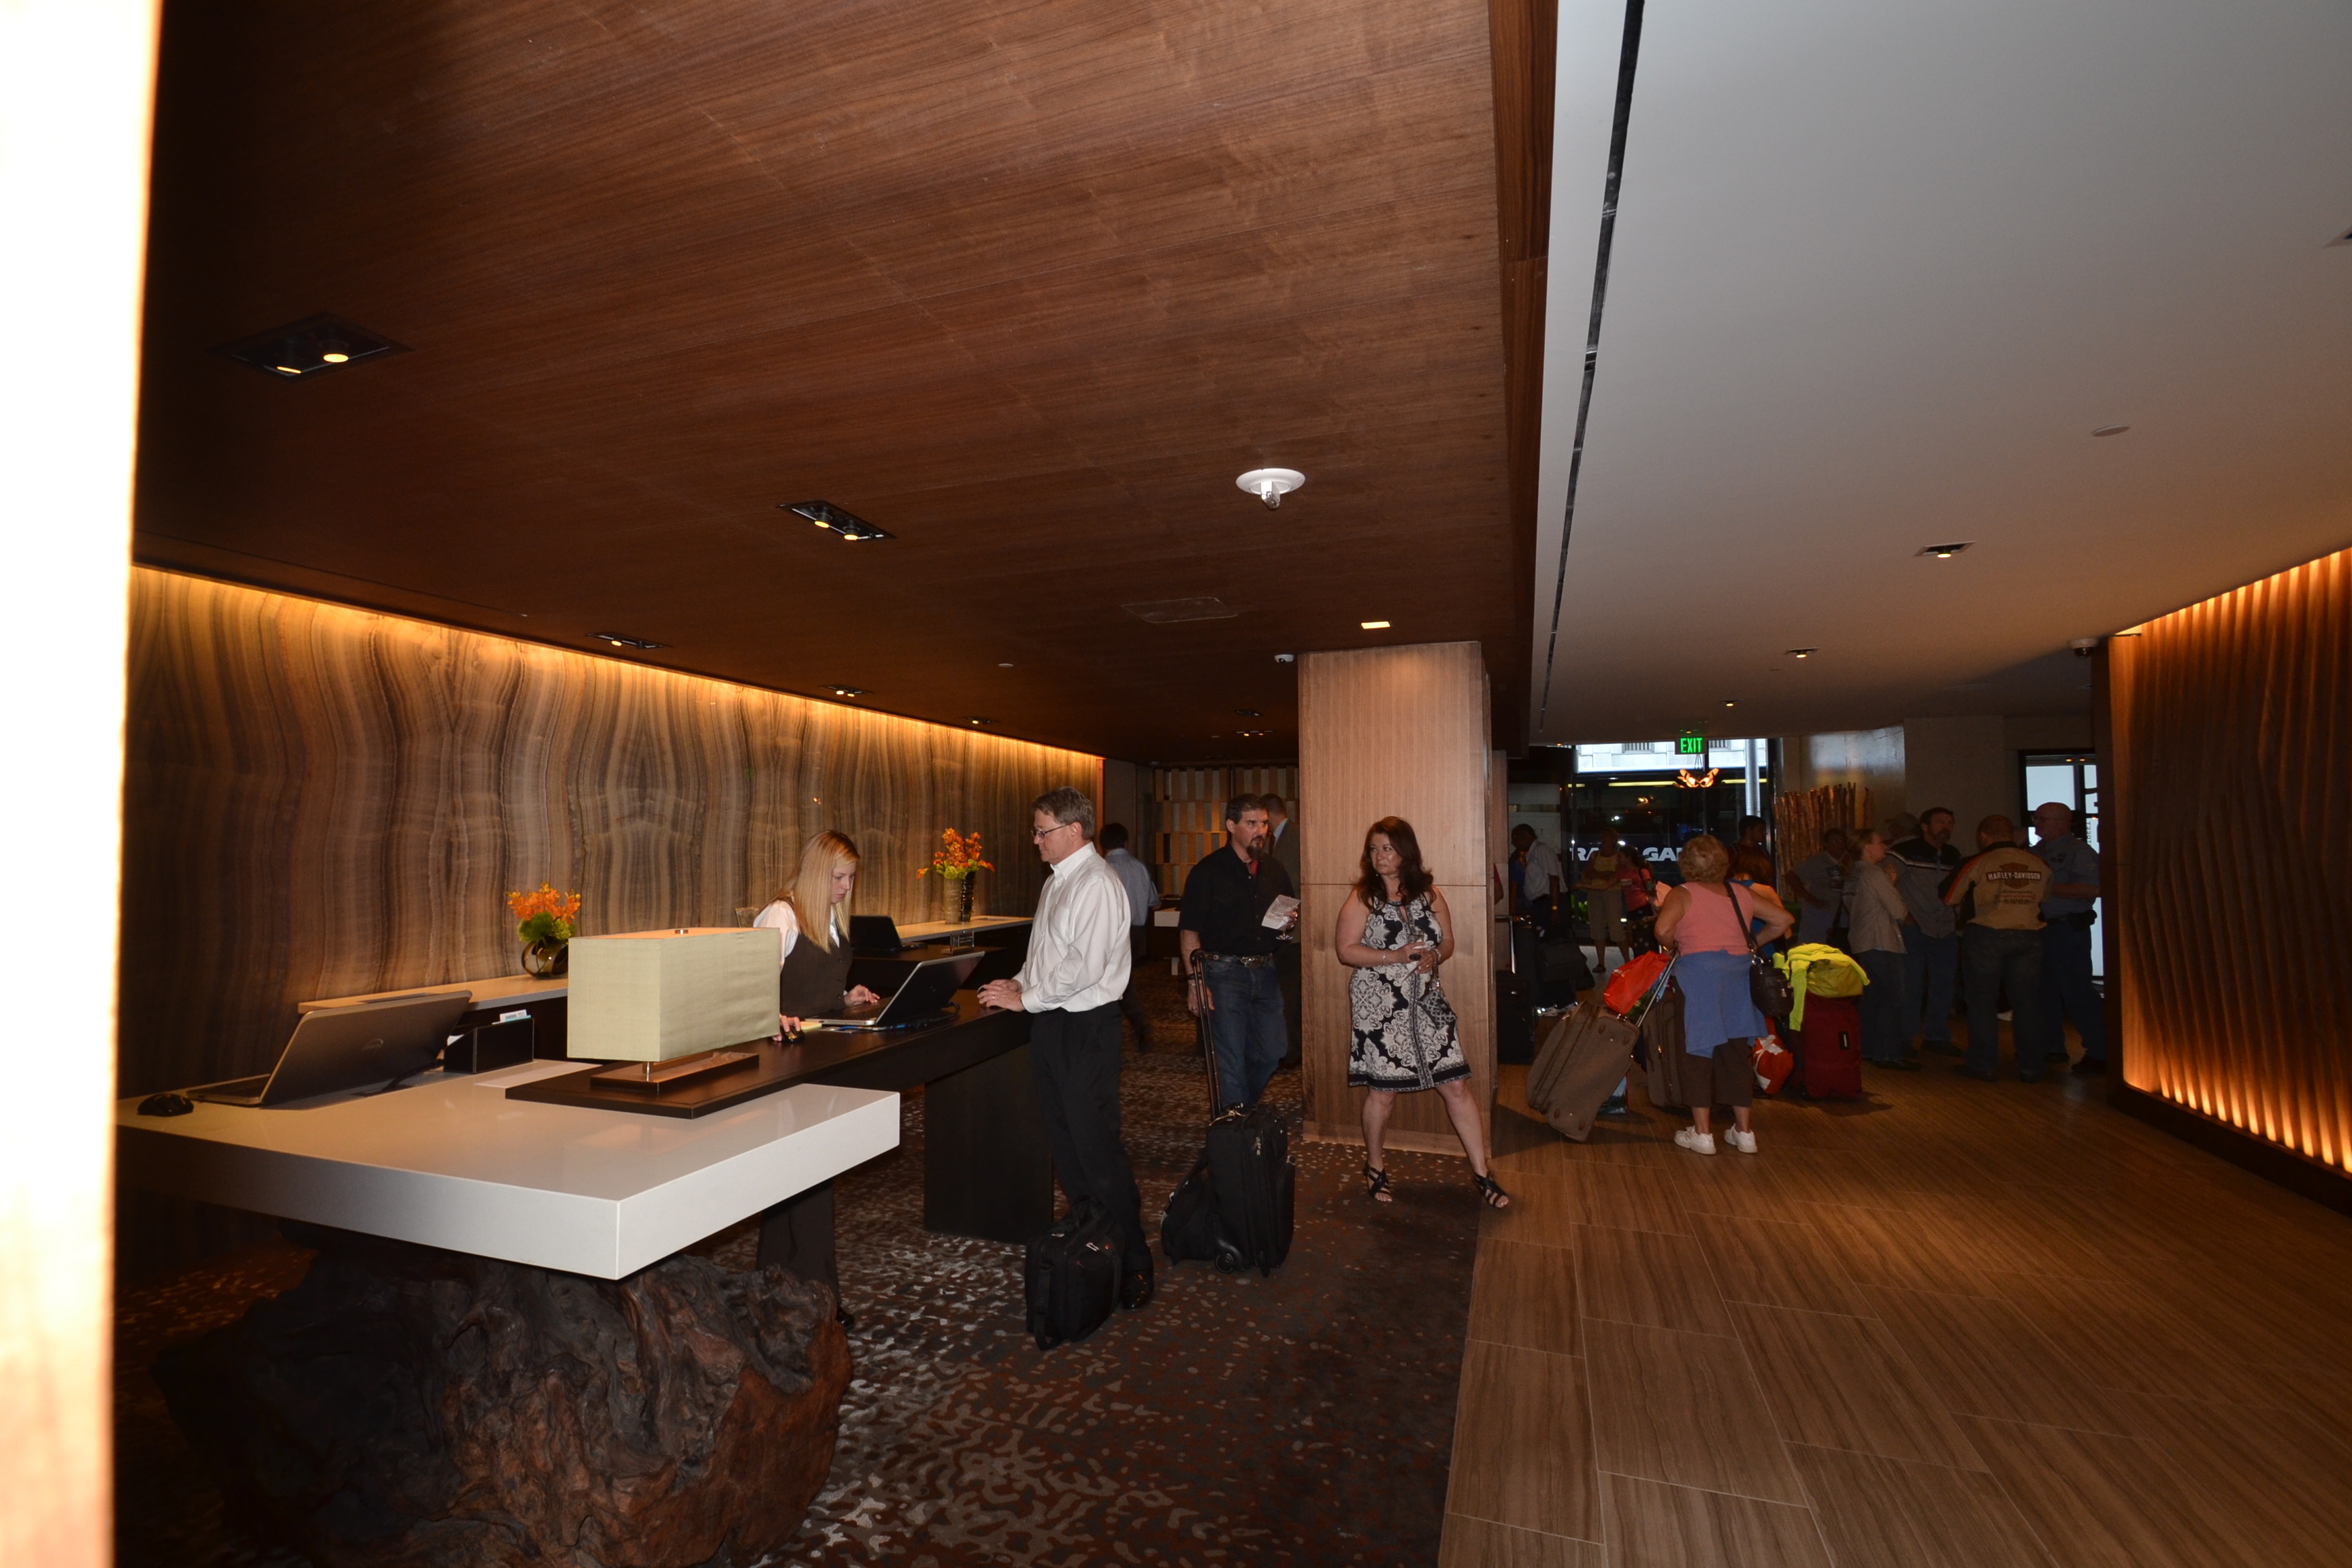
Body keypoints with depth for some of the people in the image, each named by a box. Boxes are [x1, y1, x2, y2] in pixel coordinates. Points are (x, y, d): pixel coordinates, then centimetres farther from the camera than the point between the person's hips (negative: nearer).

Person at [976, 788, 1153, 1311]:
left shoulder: (1096, 884, -18)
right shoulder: (1057, 881, 12)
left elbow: (1083, 967, -23)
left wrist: (1026, 999, -15)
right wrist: (1020, 982, 6)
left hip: (1084, 1026, -9)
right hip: (1049, 1023, 10)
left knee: (1096, 1144, -3)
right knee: (1063, 1139, 18)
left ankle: (1131, 1262, 12)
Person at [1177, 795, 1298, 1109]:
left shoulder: (1274, 872, 11)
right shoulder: (1207, 871, -7)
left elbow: (1291, 913, 25)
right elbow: (1189, 931, -10)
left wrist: (1289, 921, 1)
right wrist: (1194, 981, -18)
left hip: (1265, 972, 6)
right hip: (1224, 974, -6)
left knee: (1272, 1051, 13)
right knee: (1231, 1058, -3)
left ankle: (1245, 1107, 36)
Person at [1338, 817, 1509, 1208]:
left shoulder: (1429, 893, 5)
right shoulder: (1362, 897, -5)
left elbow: (1448, 942, 11)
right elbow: (1346, 950, -10)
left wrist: (1434, 956, -12)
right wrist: (1396, 956, -19)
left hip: (1427, 1003, 3)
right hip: (1380, 1007, -3)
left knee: (1457, 1086, 2)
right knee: (1384, 1091, 7)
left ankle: (1482, 1173, 15)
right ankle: (1375, 1167, 29)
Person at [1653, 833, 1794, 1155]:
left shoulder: (1682, 894, -2)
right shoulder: (1743, 893, 13)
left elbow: (1663, 930, -18)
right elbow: (1784, 920, 17)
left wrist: (1675, 947, 2)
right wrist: (1753, 943, 22)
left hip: (1699, 974, -5)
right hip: (1739, 971, 5)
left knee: (1698, 1050, 3)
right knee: (1736, 1051, 13)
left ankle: (1702, 1132, 7)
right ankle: (1743, 1131, 20)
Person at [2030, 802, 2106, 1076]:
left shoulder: (2079, 851, -8)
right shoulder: (2036, 852, 15)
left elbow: (2092, 888, -21)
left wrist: (2049, 888, -18)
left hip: (2068, 929, -8)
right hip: (2039, 929, 8)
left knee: (2076, 991, -8)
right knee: (2046, 991, 13)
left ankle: (2099, 1053, 0)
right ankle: (2051, 1048, 22)